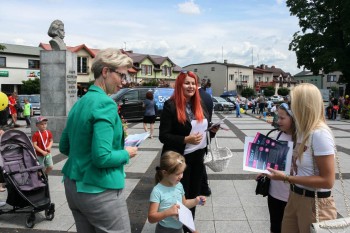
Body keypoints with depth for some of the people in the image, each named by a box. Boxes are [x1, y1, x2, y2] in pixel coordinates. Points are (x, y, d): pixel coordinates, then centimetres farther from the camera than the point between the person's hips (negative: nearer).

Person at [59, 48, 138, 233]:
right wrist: (126, 154, -9)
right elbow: (102, 157, -25)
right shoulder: (105, 104, -19)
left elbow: (64, 147, 15)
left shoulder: (80, 103, 8)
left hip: (73, 186, 9)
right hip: (99, 191, -9)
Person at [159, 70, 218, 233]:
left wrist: (212, 130, -3)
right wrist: (186, 139, -27)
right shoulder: (171, 105, -14)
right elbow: (163, 136, -17)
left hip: (198, 156, 7)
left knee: (194, 194, 18)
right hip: (180, 158, -7)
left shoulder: (199, 105, 8)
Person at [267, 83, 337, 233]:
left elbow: (327, 181, -23)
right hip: (295, 197, 8)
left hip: (314, 204, -8)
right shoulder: (304, 130, 6)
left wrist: (286, 178, -23)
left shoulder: (320, 133, -22)